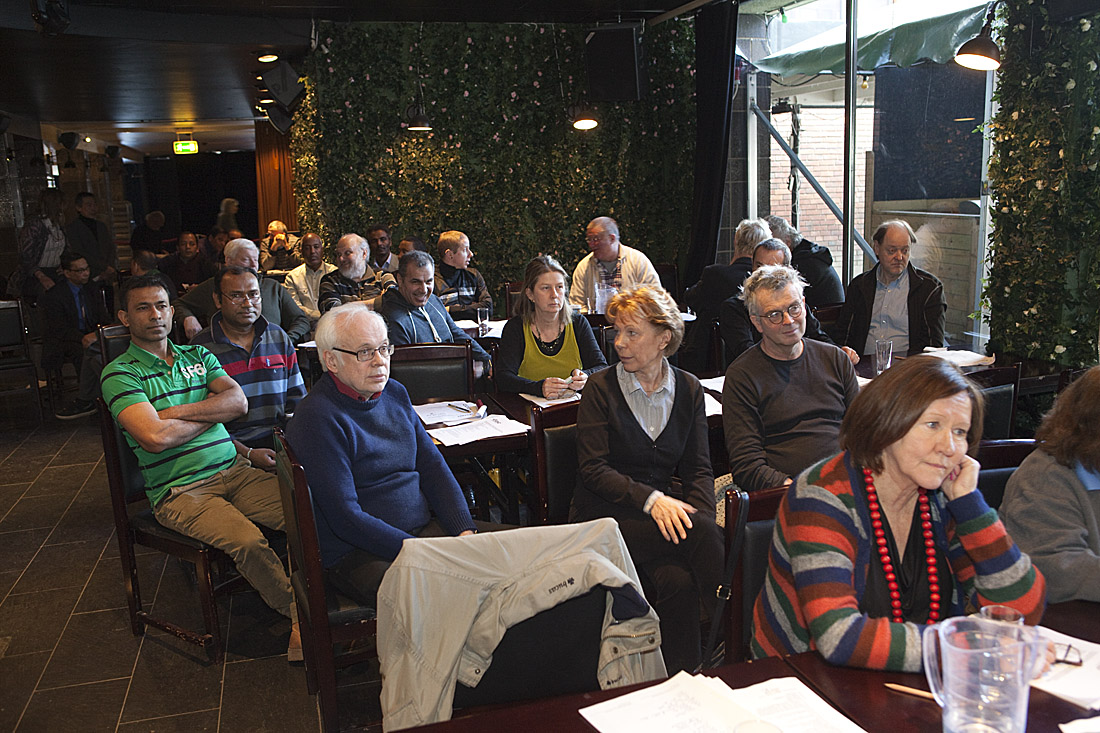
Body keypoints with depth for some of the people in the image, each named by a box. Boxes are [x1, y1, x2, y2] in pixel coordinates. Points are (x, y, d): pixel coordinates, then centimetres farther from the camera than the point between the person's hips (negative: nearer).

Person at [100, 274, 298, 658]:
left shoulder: (198, 355, 18)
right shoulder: (119, 373, 1)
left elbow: (238, 401, 2)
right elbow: (154, 436, -15)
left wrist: (175, 412, -8)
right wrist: (210, 414, 0)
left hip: (234, 469, 5)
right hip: (179, 491, -5)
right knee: (248, 540, -31)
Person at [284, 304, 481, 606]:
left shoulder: (395, 393, 10)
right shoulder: (317, 417, -13)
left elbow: (433, 466, 10)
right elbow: (345, 518, -18)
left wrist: (464, 531, -5)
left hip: (427, 526, 7)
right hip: (357, 553, -7)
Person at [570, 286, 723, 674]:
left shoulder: (688, 389, 8)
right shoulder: (601, 388, -2)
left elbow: (699, 468, 7)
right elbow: (592, 469, -8)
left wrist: (697, 512, -14)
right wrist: (650, 499, -22)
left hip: (665, 508, 3)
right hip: (605, 515, -3)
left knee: (678, 579, -29)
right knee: (677, 581, -31)